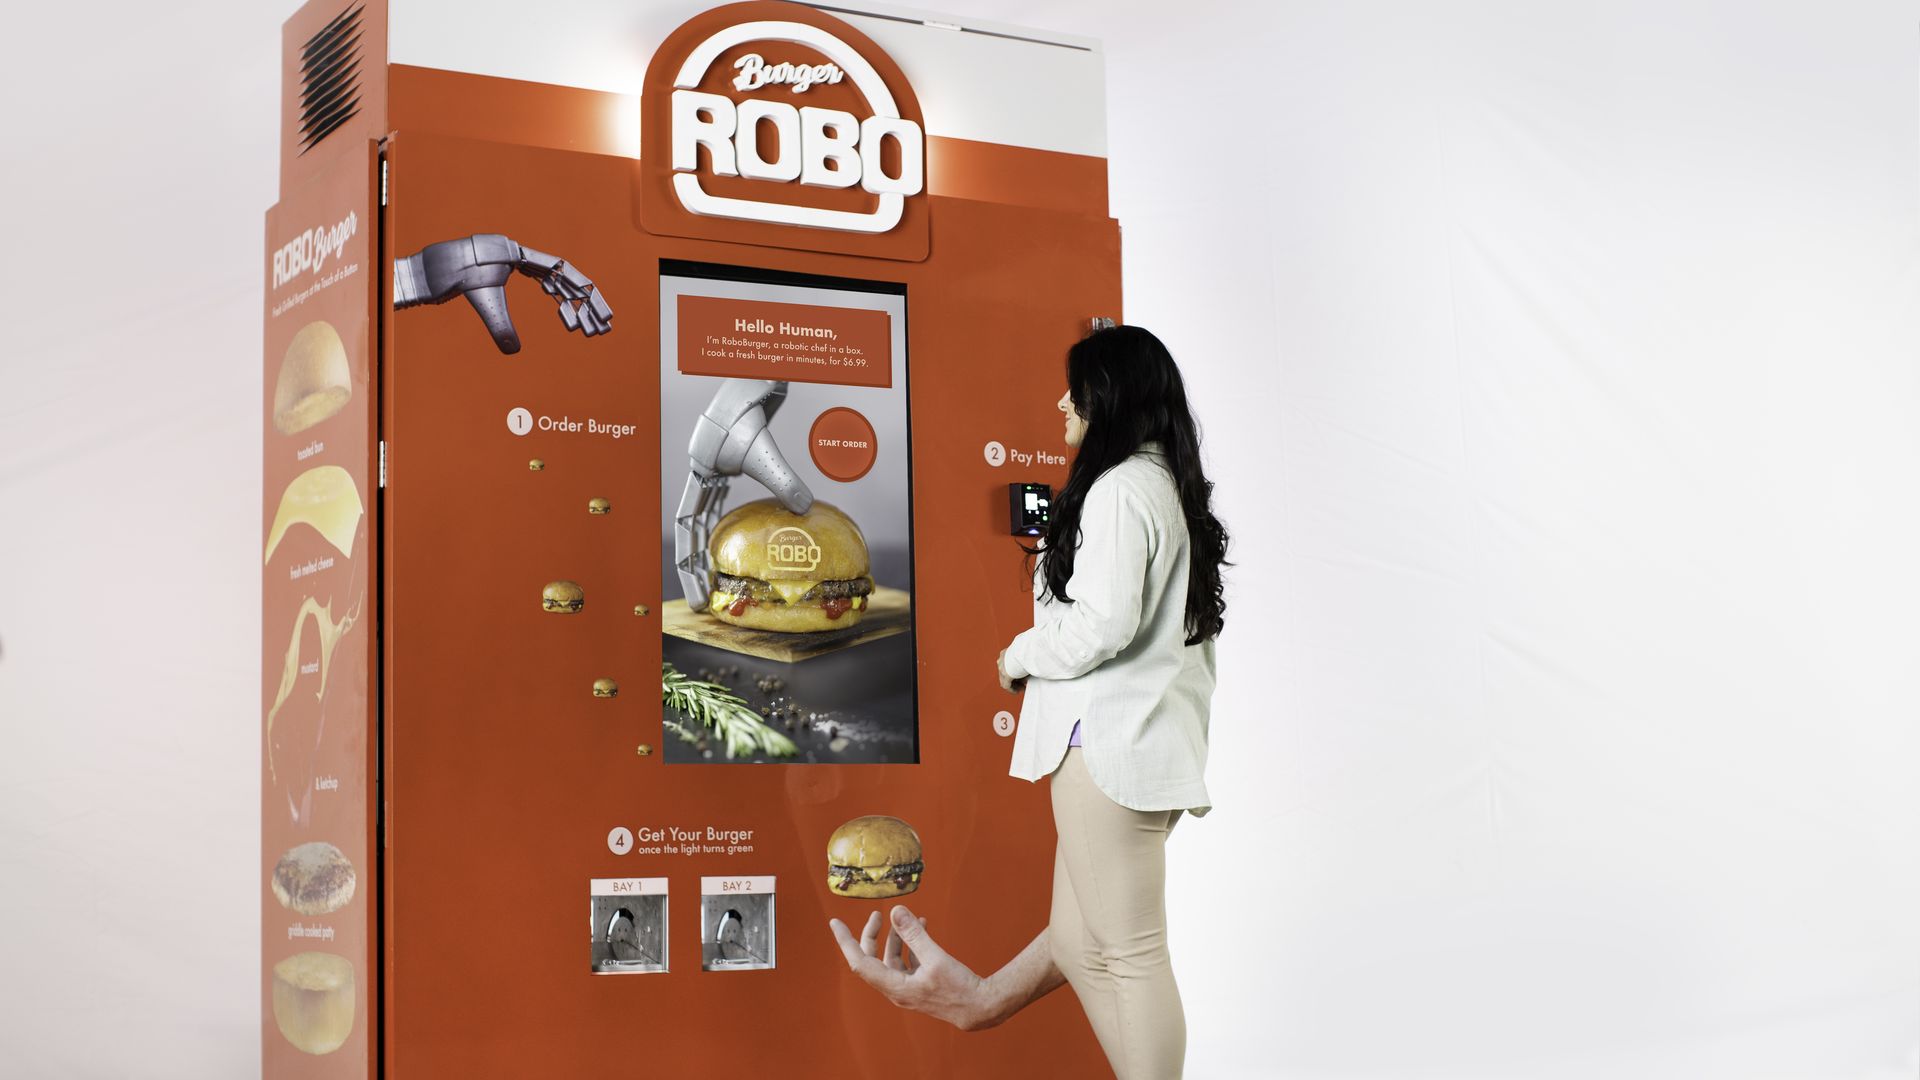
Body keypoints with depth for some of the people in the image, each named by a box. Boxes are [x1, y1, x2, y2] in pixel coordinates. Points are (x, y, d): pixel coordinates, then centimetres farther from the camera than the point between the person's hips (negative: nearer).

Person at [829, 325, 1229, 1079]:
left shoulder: (1119, 488, -12)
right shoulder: (1169, 487, 18)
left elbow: (1099, 625, -20)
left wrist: (1018, 657, -3)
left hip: (1112, 738, -10)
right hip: (1151, 737, 10)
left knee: (1127, 952, -6)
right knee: (1084, 937, 17)